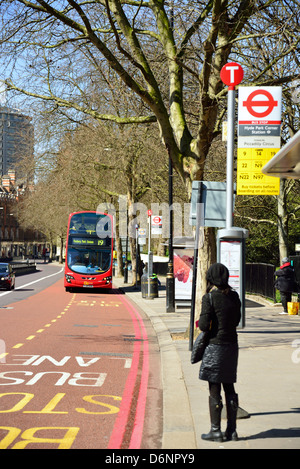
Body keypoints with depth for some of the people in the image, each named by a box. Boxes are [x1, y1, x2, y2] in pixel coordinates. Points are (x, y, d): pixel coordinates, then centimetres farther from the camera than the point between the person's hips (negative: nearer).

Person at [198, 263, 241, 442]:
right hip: (232, 345, 6)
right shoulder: (234, 296, 4)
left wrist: (201, 324, 6)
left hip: (215, 346, -6)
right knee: (229, 387, 13)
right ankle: (232, 430, 16)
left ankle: (216, 431, 6)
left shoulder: (209, 297, -13)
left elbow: (204, 325, -14)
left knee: (214, 389, 2)